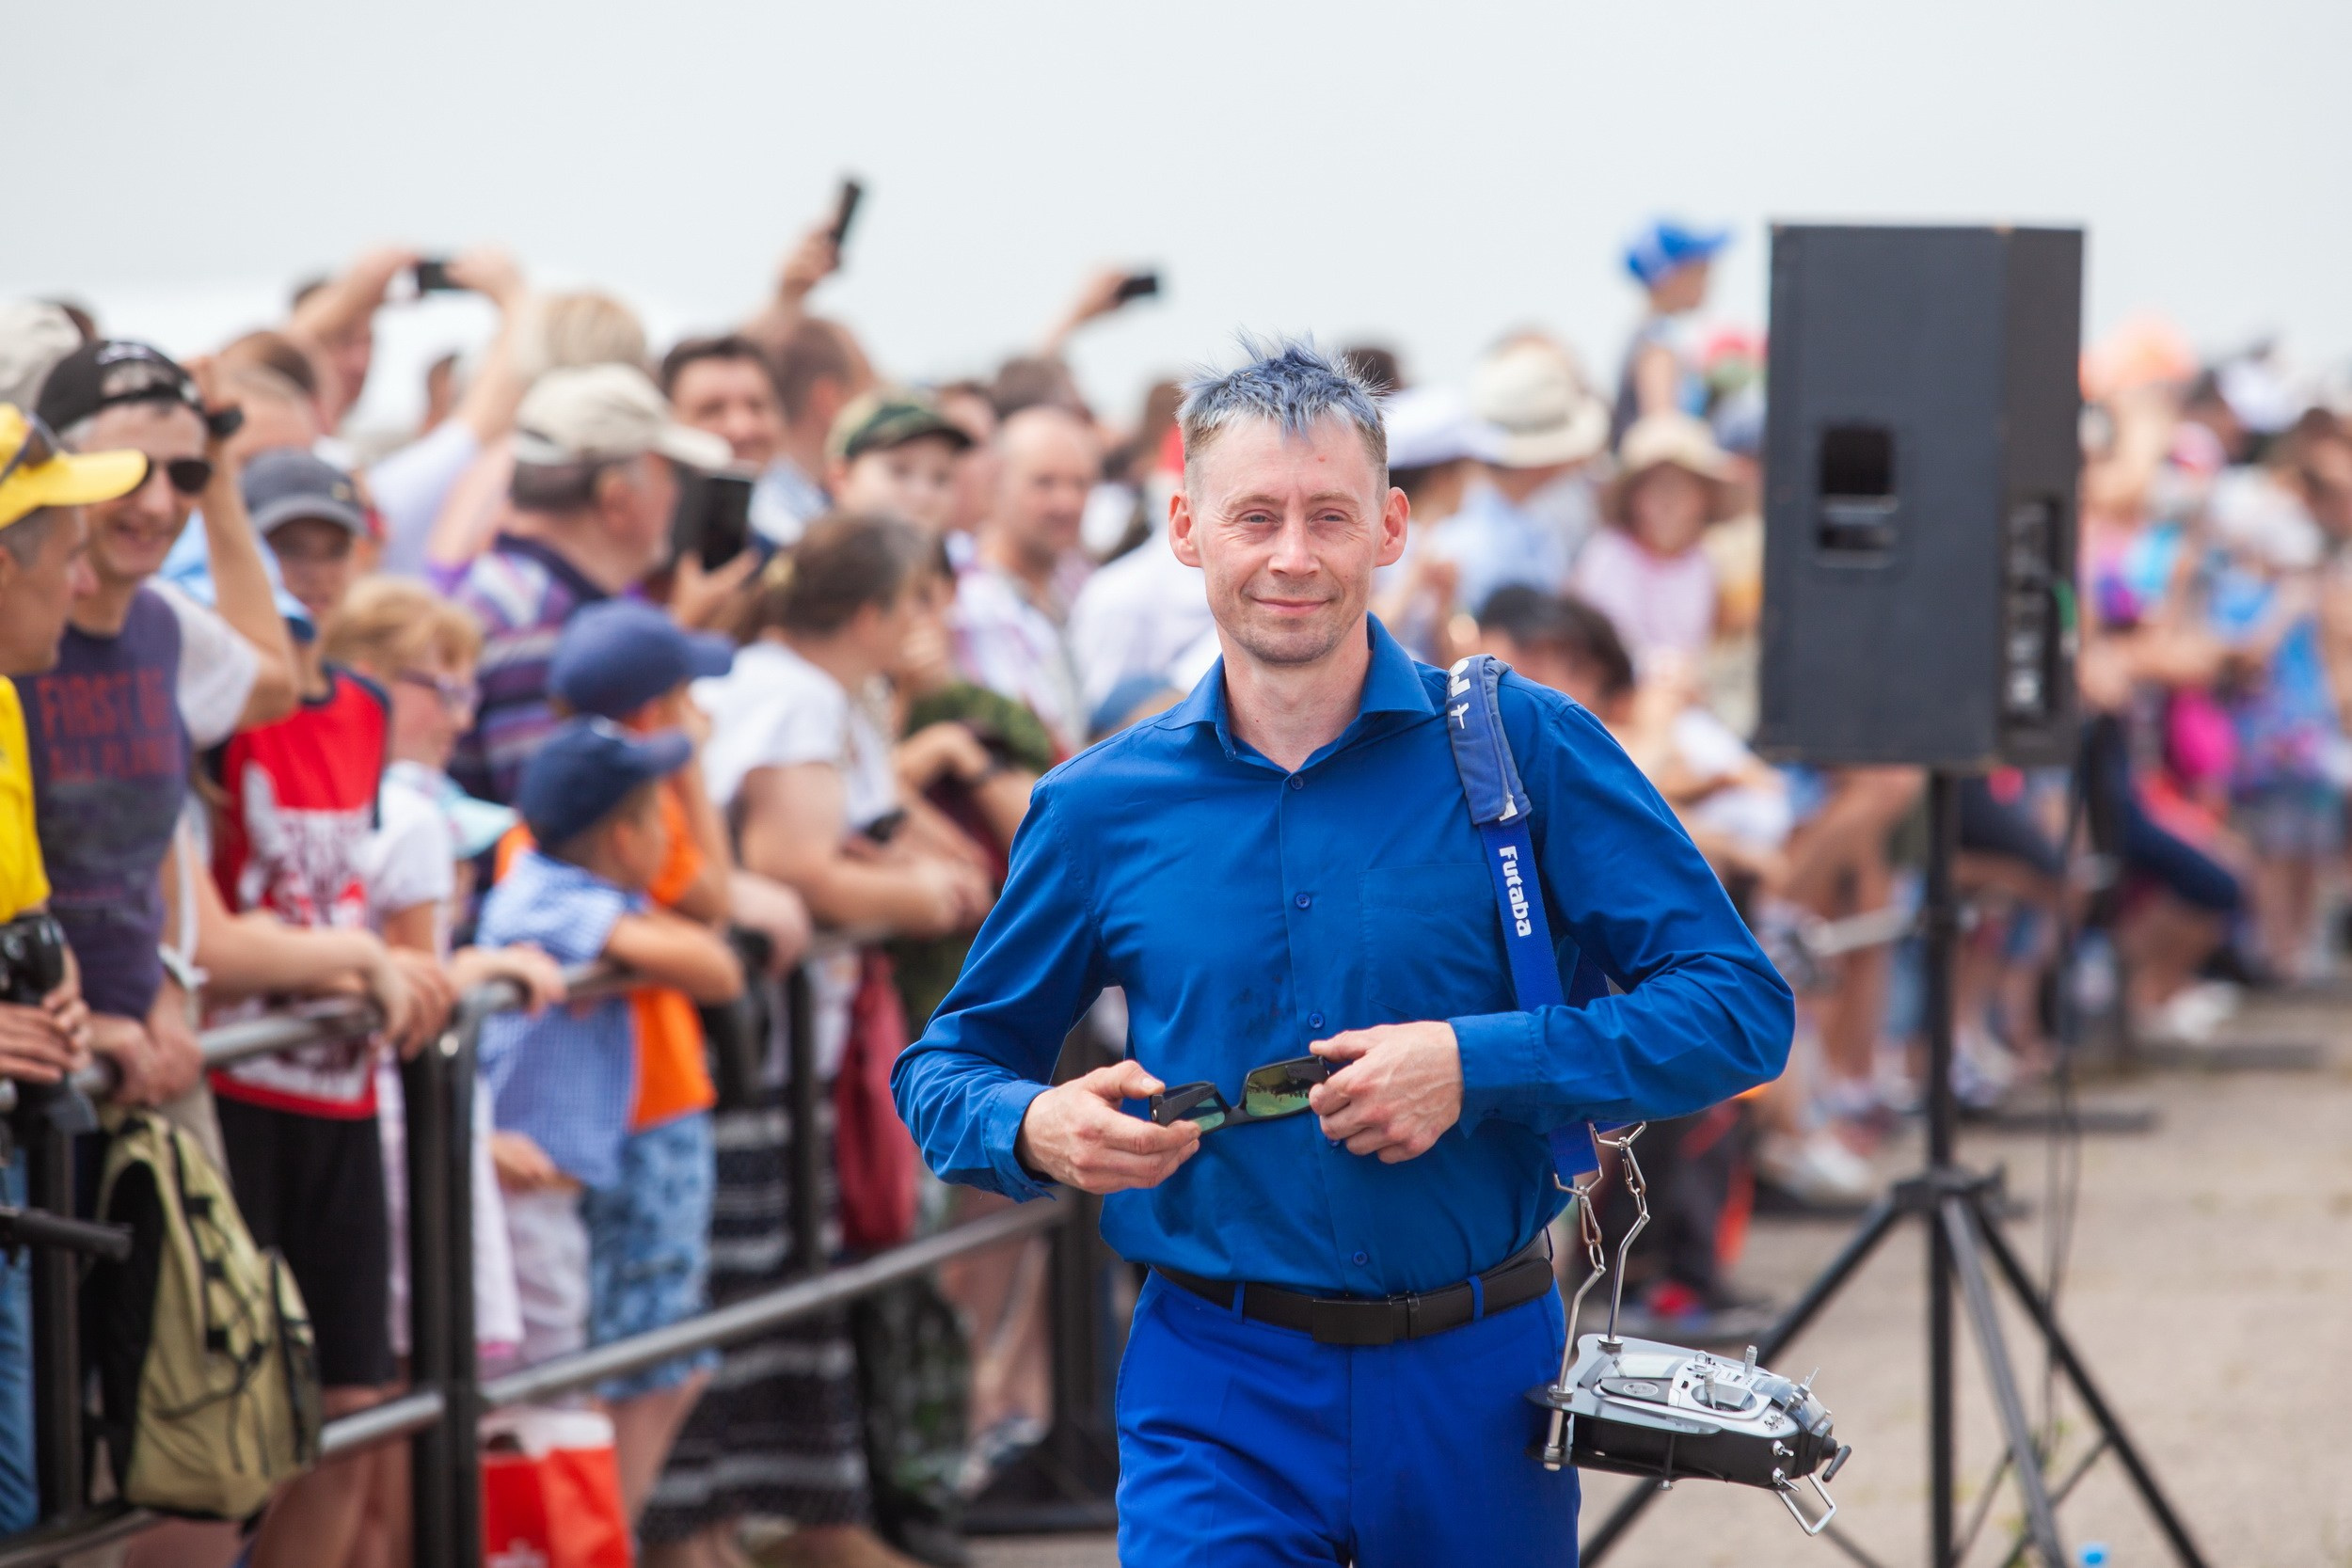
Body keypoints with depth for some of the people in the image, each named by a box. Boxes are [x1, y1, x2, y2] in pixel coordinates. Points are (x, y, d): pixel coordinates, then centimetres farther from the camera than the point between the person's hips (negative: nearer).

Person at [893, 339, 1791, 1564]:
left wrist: (1478, 1064, -17)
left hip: (1478, 1379, 0)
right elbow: (945, 1065, 15)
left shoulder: (1524, 749, -2)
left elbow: (1740, 1006, -5)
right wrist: (1033, 1128, -9)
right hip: (1219, 1397, 0)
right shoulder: (1103, 806, 4)